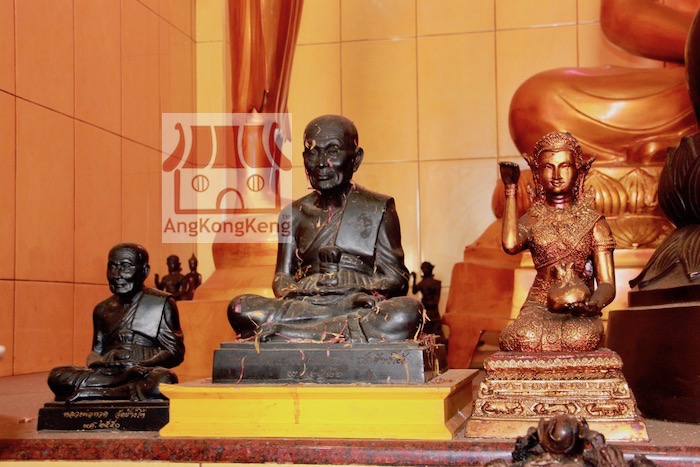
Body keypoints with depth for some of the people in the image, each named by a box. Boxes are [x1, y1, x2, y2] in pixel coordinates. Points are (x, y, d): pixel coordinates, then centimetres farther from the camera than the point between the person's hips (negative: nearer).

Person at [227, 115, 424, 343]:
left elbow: (396, 278, 6)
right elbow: (282, 276, 15)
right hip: (306, 305, 1)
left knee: (408, 313, -36)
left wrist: (363, 292, -16)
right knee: (240, 308, -25)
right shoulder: (295, 213, 19)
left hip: (359, 308, -1)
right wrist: (289, 294, -11)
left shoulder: (377, 209, 12)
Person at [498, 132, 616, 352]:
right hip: (538, 307, 0)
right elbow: (510, 244, -16)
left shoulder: (593, 222, 8)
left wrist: (592, 305, -23)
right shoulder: (532, 220, 11)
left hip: (579, 311, 0)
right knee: (526, 338, -35)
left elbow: (607, 284, 2)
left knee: (579, 338, -36)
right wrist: (511, 189, -7)